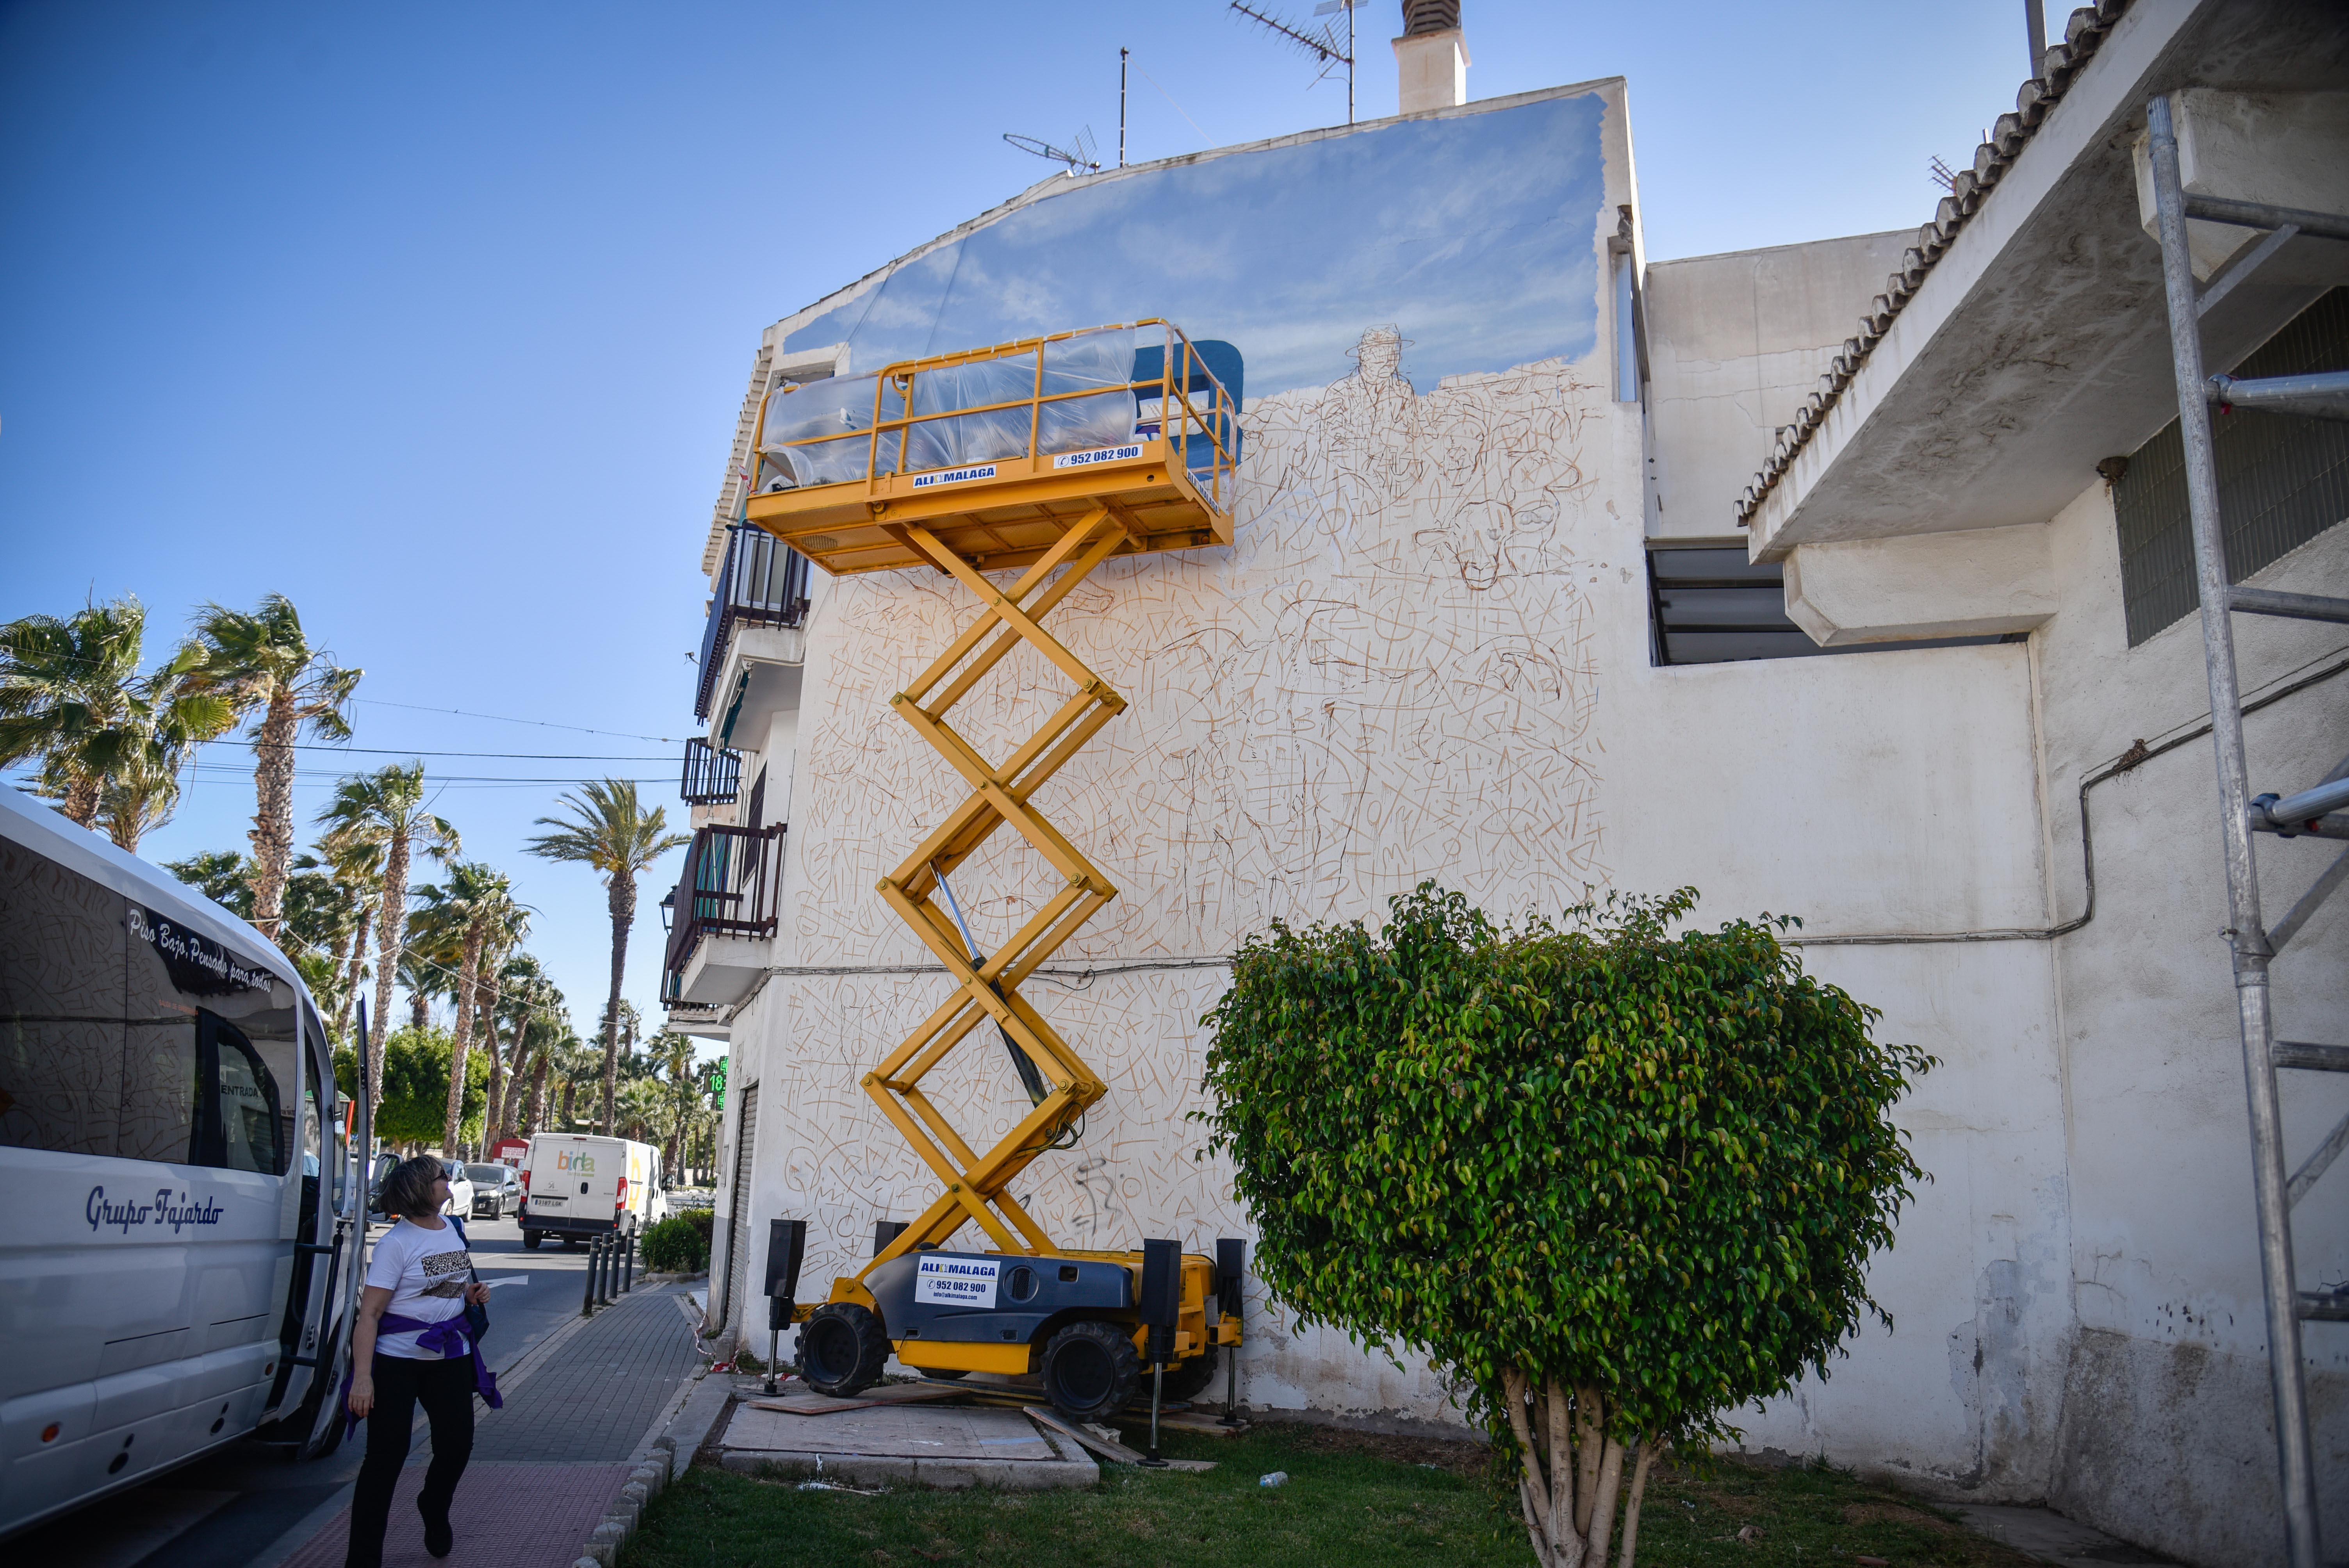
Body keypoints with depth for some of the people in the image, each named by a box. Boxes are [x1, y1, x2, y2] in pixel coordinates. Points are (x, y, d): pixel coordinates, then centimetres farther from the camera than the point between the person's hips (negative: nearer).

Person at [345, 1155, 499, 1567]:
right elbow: (369, 1314, -18)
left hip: (451, 1355, 6)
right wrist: (362, 1376, -26)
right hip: (398, 1360, -6)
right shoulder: (397, 1243, -15)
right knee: (387, 1455, -4)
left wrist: (472, 1293, 3)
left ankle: (435, 1509, 40)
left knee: (458, 1444, 9)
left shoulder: (453, 1229, 7)